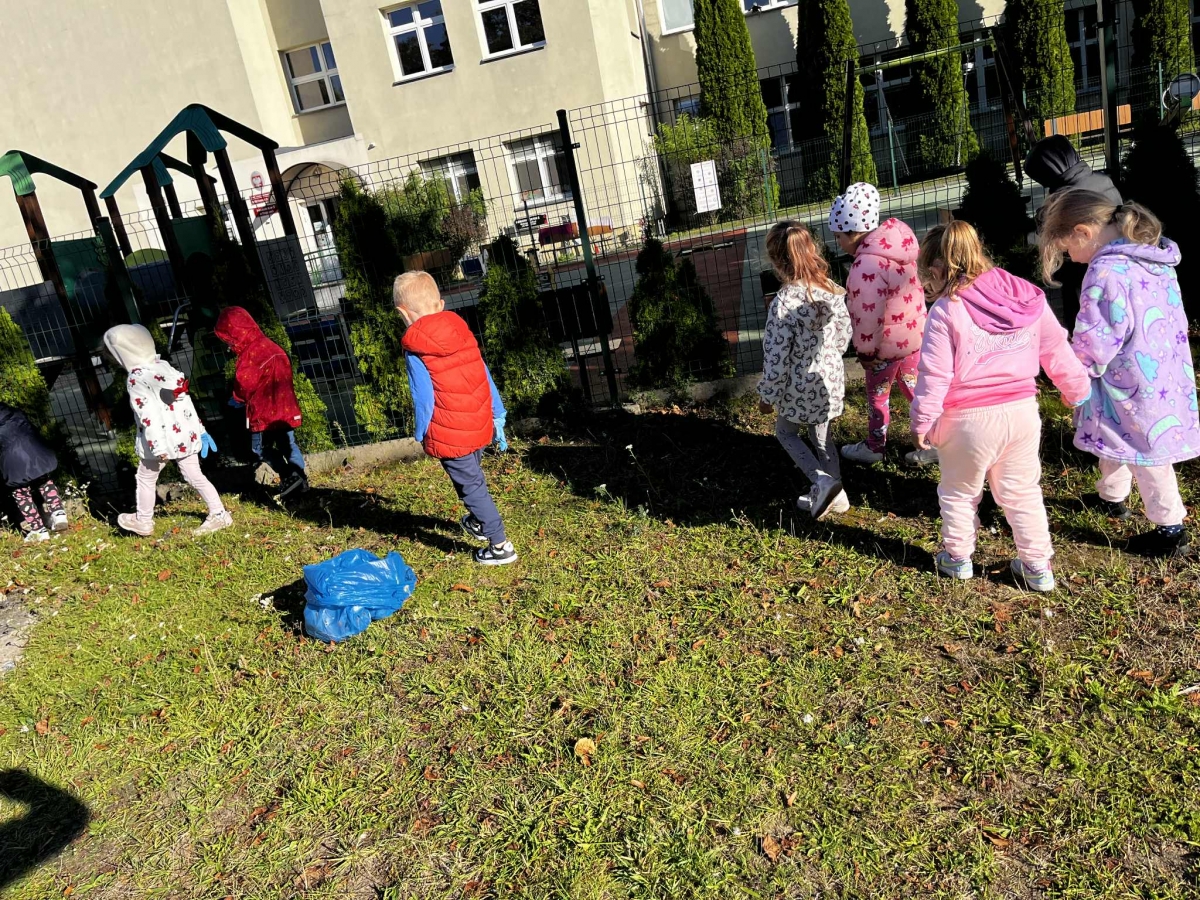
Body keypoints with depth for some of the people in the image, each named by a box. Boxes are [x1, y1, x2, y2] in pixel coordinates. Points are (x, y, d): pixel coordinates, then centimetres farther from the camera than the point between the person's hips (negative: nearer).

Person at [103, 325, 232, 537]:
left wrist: (158, 447, -20)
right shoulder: (163, 366, 5)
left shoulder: (136, 379, -15)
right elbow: (184, 399, 9)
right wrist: (199, 429, 14)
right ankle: (219, 514, 12)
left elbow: (148, 416, -20)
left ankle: (143, 522, 30)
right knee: (195, 476, 13)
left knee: (145, 479, 15)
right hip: (185, 434, 6)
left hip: (161, 440, -6)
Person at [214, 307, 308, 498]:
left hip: (265, 410, -8)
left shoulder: (251, 353, -18)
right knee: (288, 444, 14)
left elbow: (244, 383, -18)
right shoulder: (270, 345, 11)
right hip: (284, 406, 8)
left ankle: (288, 475, -8)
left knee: (261, 447, 4)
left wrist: (238, 399, 4)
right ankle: (301, 479, 13)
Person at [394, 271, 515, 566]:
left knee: (471, 486, 5)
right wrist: (498, 417, 14)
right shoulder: (462, 331, 1)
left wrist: (422, 436, 1)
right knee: (473, 478, 28)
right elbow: (485, 377, 6)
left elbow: (423, 398, -12)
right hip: (480, 426, 6)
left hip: (448, 435, -6)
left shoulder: (414, 349, -14)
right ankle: (478, 522, 49)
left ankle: (500, 545, 9)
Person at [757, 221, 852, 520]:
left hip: (801, 387, -6)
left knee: (786, 432, 20)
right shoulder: (831, 289, -7)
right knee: (821, 434, 23)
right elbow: (844, 333, 7)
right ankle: (834, 494, 33)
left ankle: (822, 480, 5)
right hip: (831, 380, 6)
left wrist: (768, 396, -8)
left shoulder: (784, 302, -26)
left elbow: (776, 356, -21)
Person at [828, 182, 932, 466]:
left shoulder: (866, 265, -30)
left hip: (887, 344, -8)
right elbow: (909, 289, 9)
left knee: (878, 395, 13)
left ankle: (874, 448, 33)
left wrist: (865, 349, -14)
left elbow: (869, 315, -28)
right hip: (913, 333, 8)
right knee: (913, 385, 22)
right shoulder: (898, 244, -1)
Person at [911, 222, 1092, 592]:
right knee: (1022, 492, 19)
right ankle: (1037, 566, 26)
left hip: (967, 422, -4)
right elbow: (1057, 353, 11)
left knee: (959, 493, 17)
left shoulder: (946, 311, -15)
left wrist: (923, 422, -4)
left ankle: (957, 558, 31)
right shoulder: (1028, 298, 1)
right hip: (1022, 412, 5)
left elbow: (935, 375, -14)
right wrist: (1077, 389, 25)